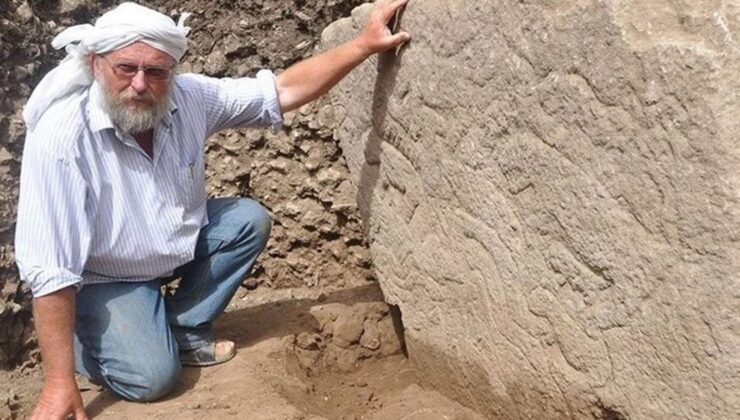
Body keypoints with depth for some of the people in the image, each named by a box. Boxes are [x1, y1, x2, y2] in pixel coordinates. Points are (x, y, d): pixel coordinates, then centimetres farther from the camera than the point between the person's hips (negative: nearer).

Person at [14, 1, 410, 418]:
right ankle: (85, 332, 12)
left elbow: (284, 90, -12)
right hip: (103, 276, -6)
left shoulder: (188, 97, -19)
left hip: (178, 241, 6)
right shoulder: (60, 136, -34)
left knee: (249, 220, -9)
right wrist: (60, 382, -33)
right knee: (152, 377, -21)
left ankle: (185, 330, 4)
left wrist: (365, 44, -20)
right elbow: (50, 270, -33)